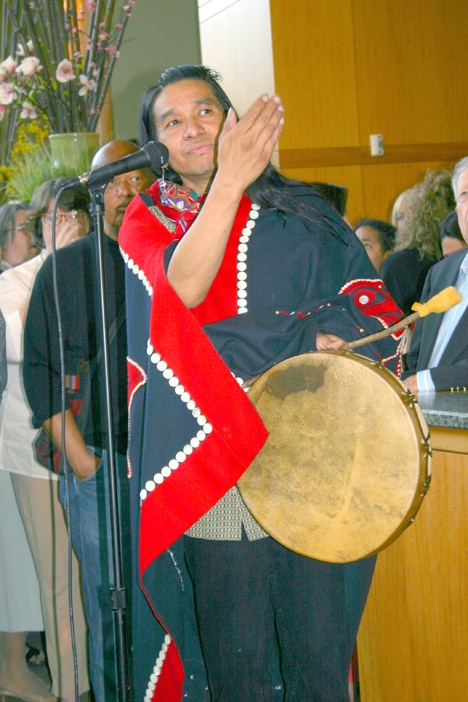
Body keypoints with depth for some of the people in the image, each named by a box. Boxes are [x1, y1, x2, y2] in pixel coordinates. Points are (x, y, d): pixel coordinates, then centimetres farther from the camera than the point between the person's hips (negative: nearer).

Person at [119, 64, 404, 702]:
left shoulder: (299, 212, 13)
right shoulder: (146, 222, 10)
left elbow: (372, 310, 7)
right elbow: (183, 287, -14)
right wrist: (230, 181, -22)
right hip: (216, 465, -1)